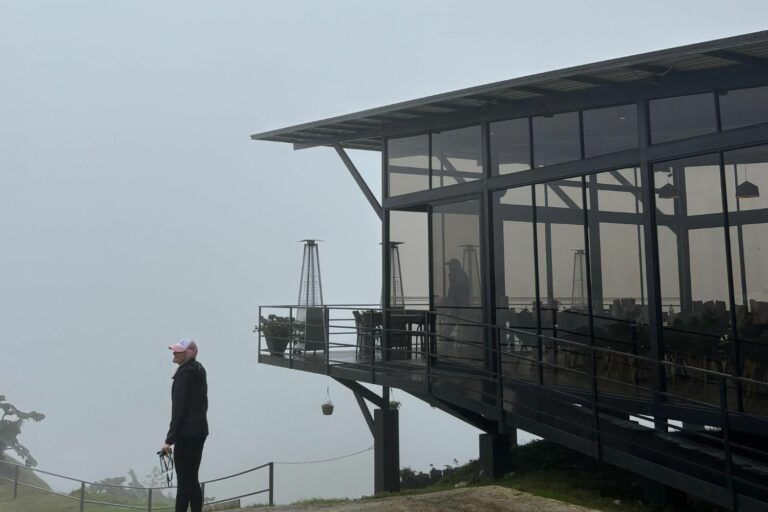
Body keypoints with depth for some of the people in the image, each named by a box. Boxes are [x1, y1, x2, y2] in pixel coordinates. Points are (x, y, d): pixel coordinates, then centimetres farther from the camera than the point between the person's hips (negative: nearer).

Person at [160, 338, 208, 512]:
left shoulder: (183, 375, -14)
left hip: (186, 433, -9)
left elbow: (178, 409, -17)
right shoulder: (199, 372, 13)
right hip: (200, 430, 9)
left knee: (184, 480, -6)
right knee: (192, 479, 14)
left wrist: (169, 440, -16)